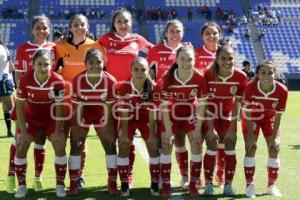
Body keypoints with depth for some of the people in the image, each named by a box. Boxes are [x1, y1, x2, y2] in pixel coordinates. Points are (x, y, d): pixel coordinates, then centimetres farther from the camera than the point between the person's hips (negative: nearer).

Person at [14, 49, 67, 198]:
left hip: (51, 119, 0)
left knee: (60, 146, -12)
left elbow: (58, 107, -14)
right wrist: (24, 132, -14)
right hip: (31, 118, 1)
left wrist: (57, 131, -13)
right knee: (20, 147, -10)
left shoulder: (58, 81, -24)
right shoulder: (24, 80, -24)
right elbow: (19, 107, -14)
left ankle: (60, 184, 4)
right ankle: (22, 185, 6)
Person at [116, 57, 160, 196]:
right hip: (128, 118, -1)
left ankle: (155, 184, 7)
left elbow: (152, 112, -20)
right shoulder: (124, 86, -27)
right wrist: (124, 133, -19)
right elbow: (124, 112, -21)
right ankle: (124, 184, 2)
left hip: (145, 118, 1)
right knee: (123, 147, -8)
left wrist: (152, 133, -18)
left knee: (153, 147, -4)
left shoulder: (152, 87, -25)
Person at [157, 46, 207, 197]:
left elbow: (201, 105, -16)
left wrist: (198, 129, -16)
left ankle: (193, 185, 6)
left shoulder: (200, 78, -25)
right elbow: (164, 107, -22)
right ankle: (165, 185, 2)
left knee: (197, 145, -7)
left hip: (191, 113, 1)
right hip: (171, 114, -1)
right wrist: (168, 131, -21)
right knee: (166, 145, -8)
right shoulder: (167, 79, -28)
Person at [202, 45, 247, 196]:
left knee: (230, 147, -2)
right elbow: (205, 103, -20)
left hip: (228, 115, 2)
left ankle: (228, 185, 8)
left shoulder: (241, 76, -18)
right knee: (212, 146, -10)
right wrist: (210, 129, -21)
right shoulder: (208, 75, -24)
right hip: (210, 115, -2)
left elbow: (237, 103, -12)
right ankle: (208, 185, 1)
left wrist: (232, 129, -12)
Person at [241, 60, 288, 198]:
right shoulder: (250, 87, -35)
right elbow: (248, 113, -24)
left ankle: (271, 185, 11)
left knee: (274, 148, -3)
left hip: (270, 117, 2)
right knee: (251, 147, -11)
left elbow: (278, 116, -20)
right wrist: (251, 135, -24)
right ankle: (250, 185, -1)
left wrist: (274, 138, -18)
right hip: (252, 117, -2)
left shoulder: (282, 90, -30)